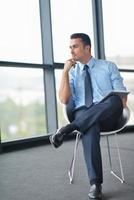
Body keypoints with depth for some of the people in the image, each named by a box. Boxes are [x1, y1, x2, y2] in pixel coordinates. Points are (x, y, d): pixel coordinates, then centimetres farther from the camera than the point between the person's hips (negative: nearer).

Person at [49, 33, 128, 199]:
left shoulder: (109, 66, 13)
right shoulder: (72, 73, 15)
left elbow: (122, 94, 5)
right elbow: (64, 100, 0)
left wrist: (119, 109, -16)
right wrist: (65, 71, -4)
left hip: (107, 117, 0)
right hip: (83, 115, 0)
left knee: (114, 99, -35)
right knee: (90, 127, -38)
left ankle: (69, 128, -32)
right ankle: (95, 183, -39)